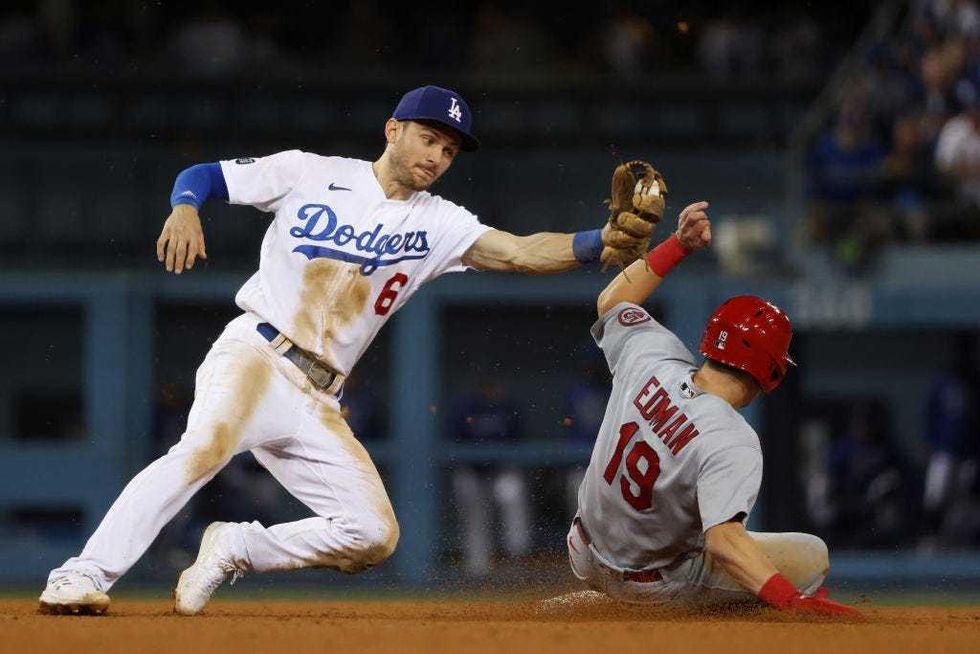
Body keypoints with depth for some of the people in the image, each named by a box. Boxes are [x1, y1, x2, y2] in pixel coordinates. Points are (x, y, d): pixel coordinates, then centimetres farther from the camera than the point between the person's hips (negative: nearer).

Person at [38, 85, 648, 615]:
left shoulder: (437, 224, 11)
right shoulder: (309, 173, 5)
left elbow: (517, 252, -2)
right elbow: (202, 175, 6)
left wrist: (605, 241, -18)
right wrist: (185, 209, -18)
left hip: (317, 400, 5)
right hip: (254, 355, -5)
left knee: (374, 536, -7)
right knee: (208, 444, -36)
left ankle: (232, 549, 6)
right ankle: (82, 576, -39)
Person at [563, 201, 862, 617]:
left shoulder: (651, 355, -15)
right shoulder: (733, 443, -32)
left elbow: (612, 301, 7)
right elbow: (723, 538, -44)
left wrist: (679, 244, 5)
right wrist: (792, 600, -52)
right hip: (655, 587, -6)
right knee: (813, 554, 1)